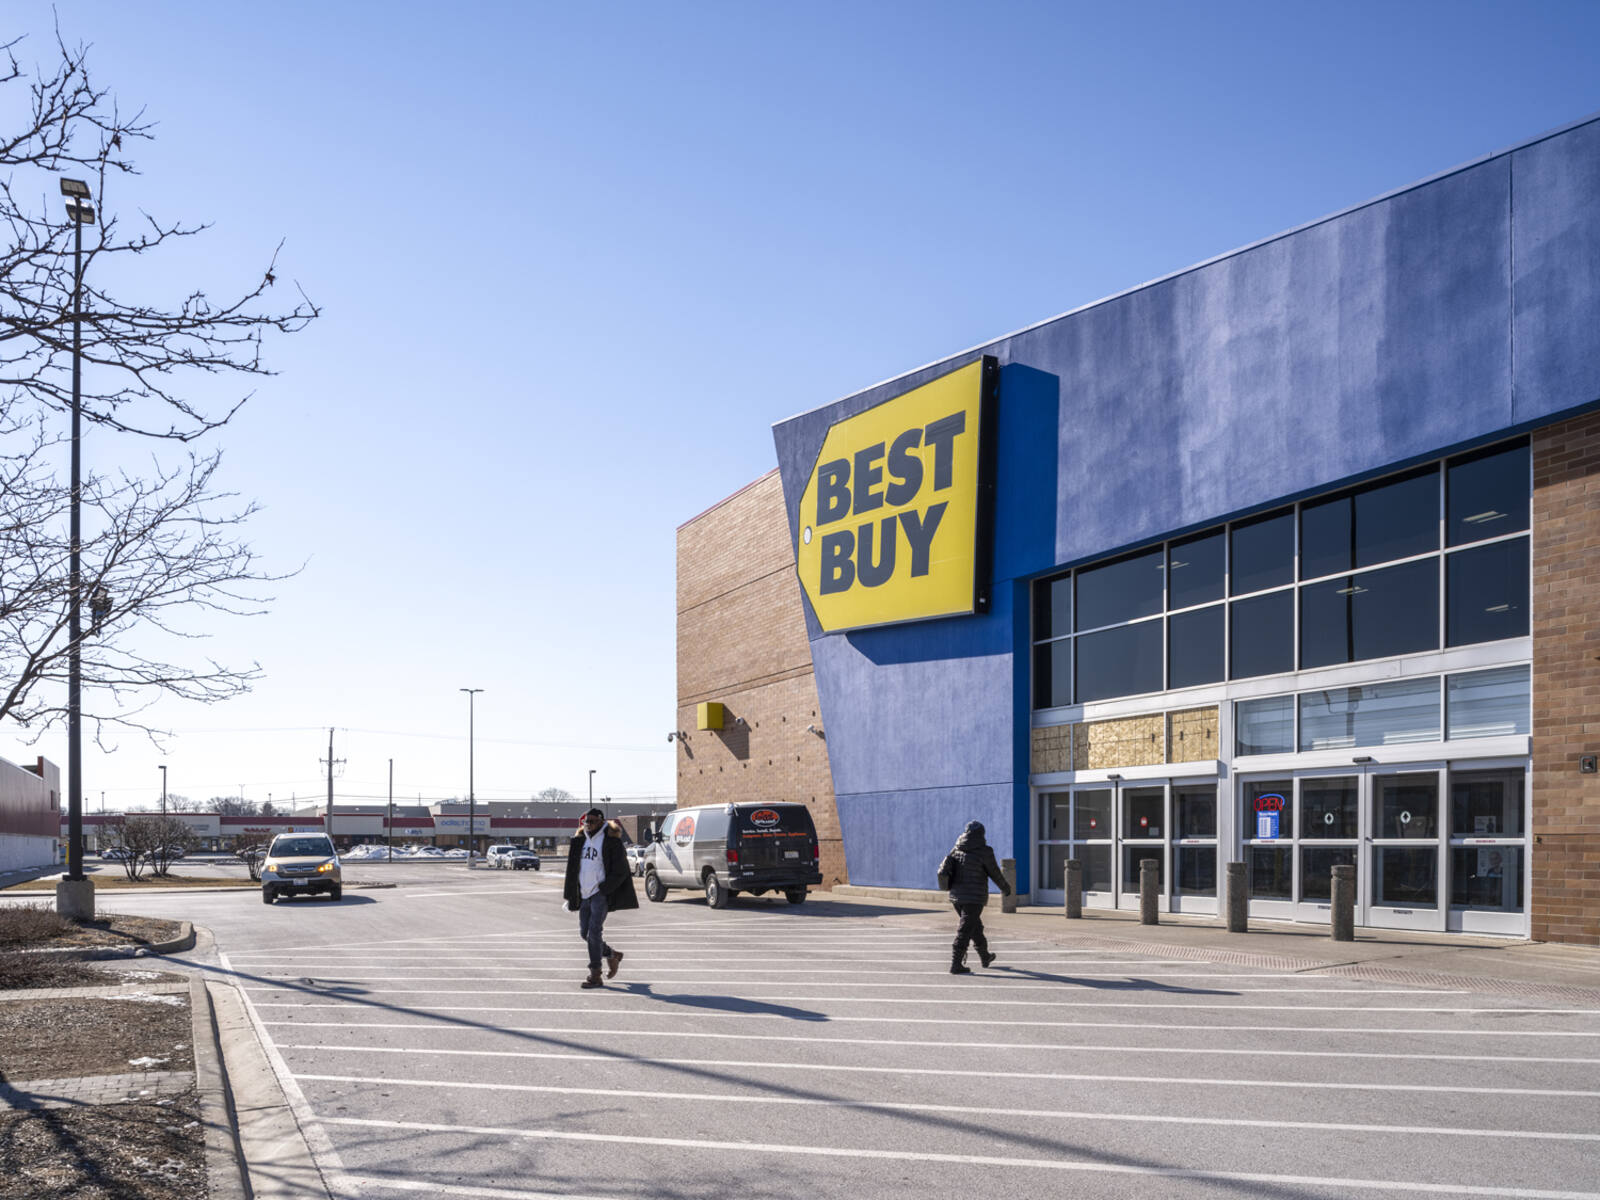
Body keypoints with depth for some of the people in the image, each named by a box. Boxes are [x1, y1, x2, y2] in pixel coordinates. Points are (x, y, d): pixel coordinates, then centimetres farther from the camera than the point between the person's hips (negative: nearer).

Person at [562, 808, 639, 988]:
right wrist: (571, 895, 12)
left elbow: (620, 871, -8)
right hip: (584, 894, 7)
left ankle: (595, 975, -10)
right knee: (585, 933, 8)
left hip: (601, 894, -7)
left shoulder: (611, 841, -7)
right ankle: (612, 955, 32)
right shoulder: (580, 840, 12)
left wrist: (603, 888, -13)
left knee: (594, 931, -13)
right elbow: (573, 868, 18)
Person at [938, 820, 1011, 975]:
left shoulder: (956, 850, 5)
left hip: (956, 896, 6)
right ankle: (956, 965, -9)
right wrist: (1005, 888, 14)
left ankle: (985, 957, 38)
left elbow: (943, 870, 5)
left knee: (975, 927, 22)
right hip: (974, 898, -6)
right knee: (965, 930, -5)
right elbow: (995, 873, -1)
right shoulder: (984, 851, -11)